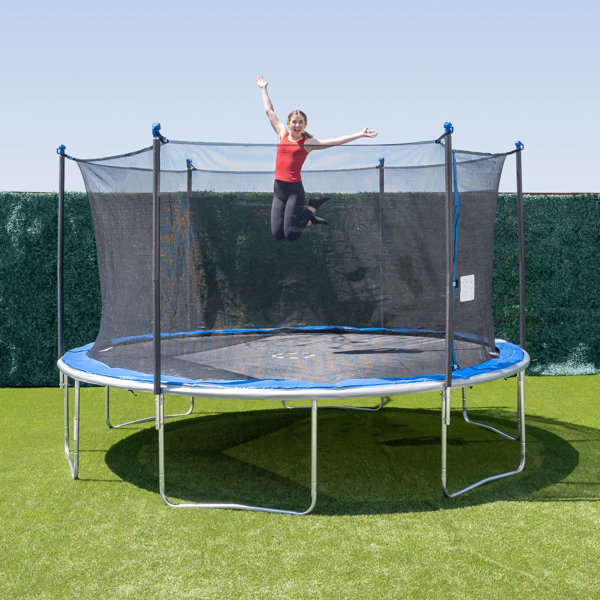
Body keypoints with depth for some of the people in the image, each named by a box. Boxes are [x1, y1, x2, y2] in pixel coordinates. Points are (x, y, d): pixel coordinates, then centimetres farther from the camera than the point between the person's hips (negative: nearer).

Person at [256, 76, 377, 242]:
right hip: (278, 189, 4)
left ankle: (311, 208, 18)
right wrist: (264, 89, 27)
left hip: (295, 189, -4)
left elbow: (336, 141, -3)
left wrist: (360, 134, -8)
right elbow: (269, 111, 20)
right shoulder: (282, 134, 11)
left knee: (291, 235, -10)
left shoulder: (308, 143, 2)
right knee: (277, 234, -2)